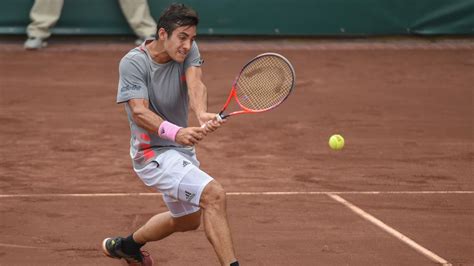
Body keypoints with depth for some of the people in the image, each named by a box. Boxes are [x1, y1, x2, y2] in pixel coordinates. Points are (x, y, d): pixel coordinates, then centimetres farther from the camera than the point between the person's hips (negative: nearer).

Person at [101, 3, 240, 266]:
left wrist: (202, 114, -48)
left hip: (181, 150, 8)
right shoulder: (133, 63, -20)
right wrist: (175, 132, -50)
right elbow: (139, 112, -32)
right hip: (152, 152, -8)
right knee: (214, 195, -27)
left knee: (188, 219, 28)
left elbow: (195, 85, -25)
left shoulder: (188, 50, -6)